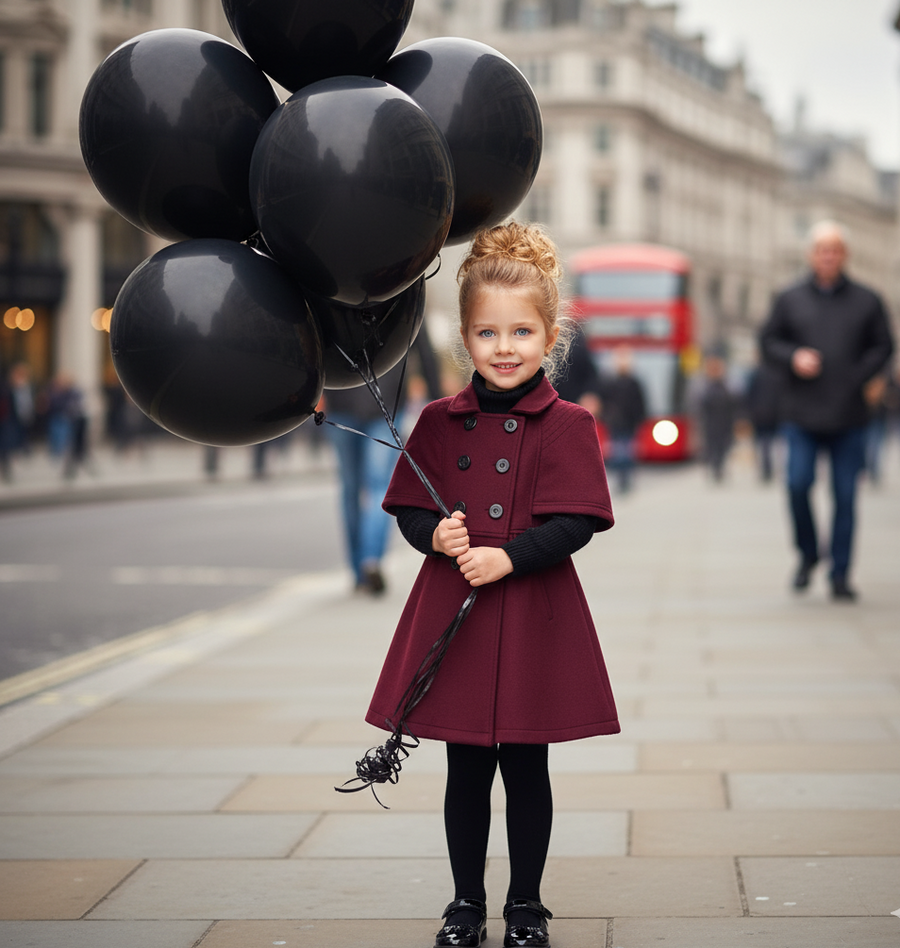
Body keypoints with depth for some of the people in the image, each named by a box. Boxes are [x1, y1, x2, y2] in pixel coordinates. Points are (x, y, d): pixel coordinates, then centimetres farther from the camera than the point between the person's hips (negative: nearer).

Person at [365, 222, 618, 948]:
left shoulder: (567, 425, -4)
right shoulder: (440, 423, 5)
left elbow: (576, 523, -10)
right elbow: (409, 508, 10)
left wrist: (508, 557, -21)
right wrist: (435, 536, -11)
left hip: (534, 620, -3)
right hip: (451, 615, 3)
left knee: (526, 770, 6)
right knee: (466, 772, 10)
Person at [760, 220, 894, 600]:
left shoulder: (867, 301, 6)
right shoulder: (790, 300, 6)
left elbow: (883, 347, 9)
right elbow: (768, 341, 10)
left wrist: (857, 376, -7)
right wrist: (793, 357, -10)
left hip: (849, 417, 0)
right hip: (802, 415, 0)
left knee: (845, 496, 1)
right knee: (798, 484, -11)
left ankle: (840, 576, 8)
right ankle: (808, 554, 14)